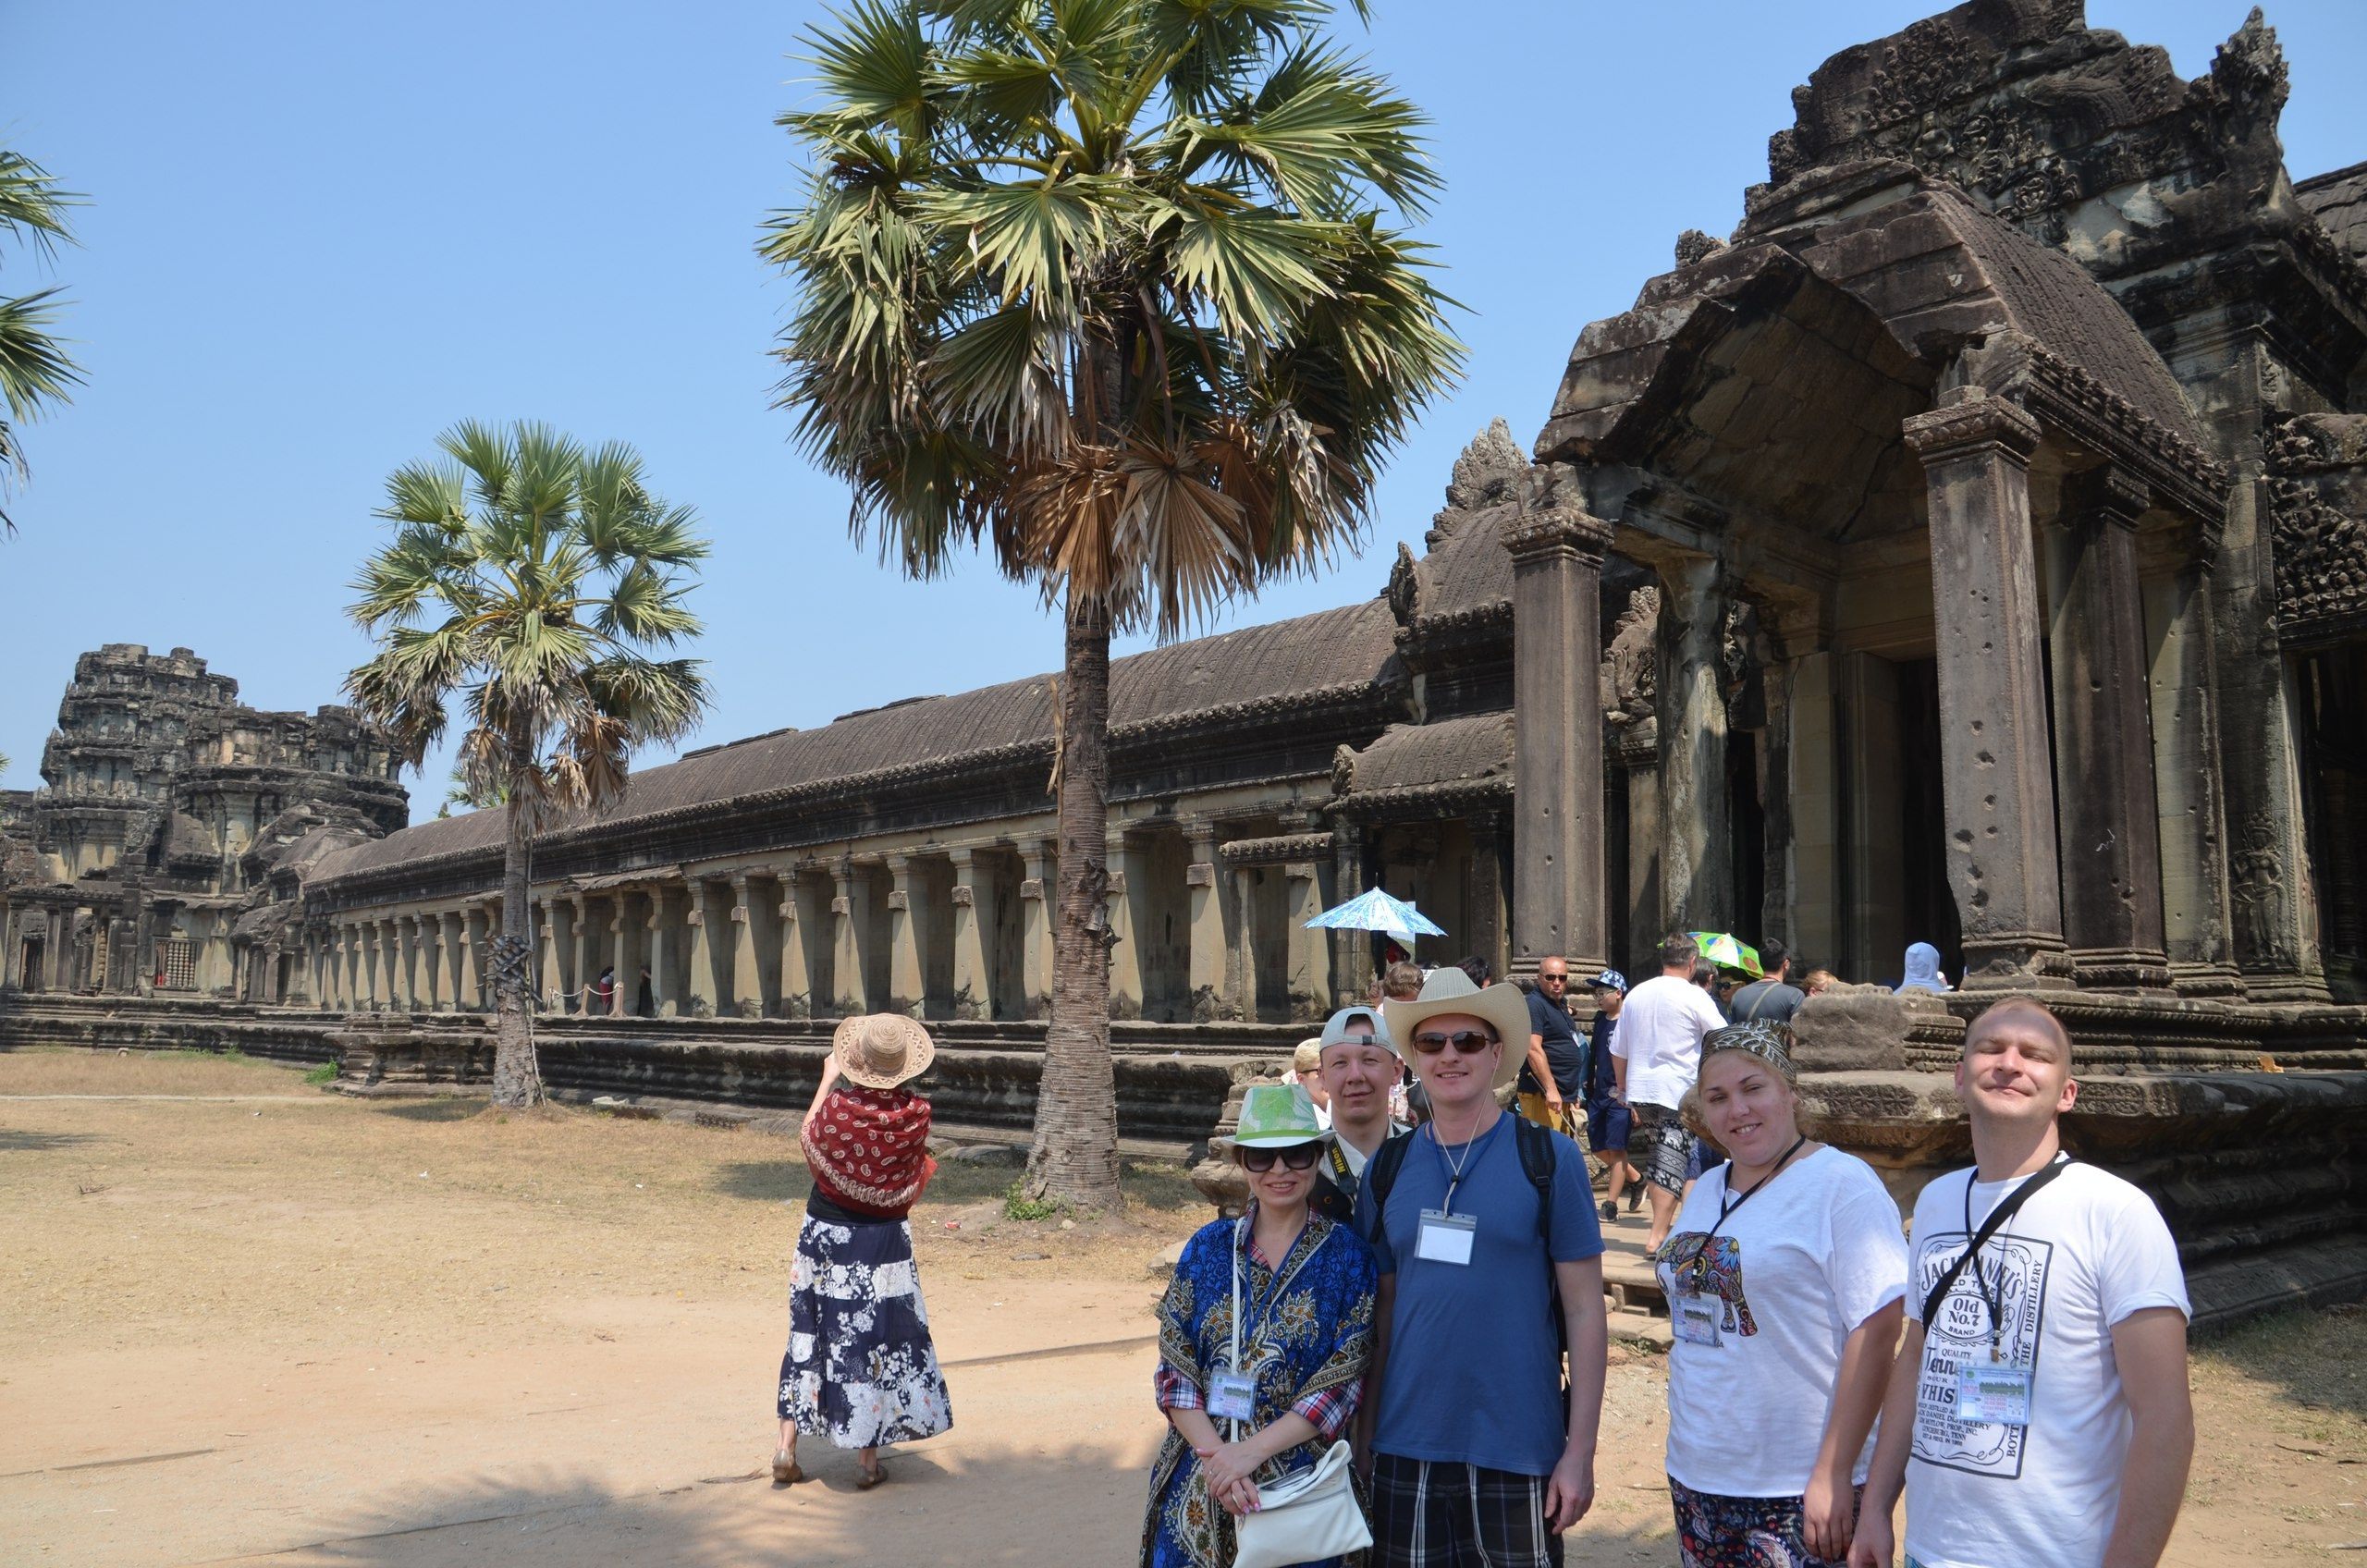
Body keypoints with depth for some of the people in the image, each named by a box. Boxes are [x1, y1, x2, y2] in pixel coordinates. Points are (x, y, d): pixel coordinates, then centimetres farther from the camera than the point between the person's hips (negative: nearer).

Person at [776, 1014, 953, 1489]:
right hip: (884, 1240, 0)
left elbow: (807, 1136, 7)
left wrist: (828, 1079, 14)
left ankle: (788, 1448, 17)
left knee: (812, 1334, 13)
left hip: (825, 1233, 1)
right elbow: (918, 1175, 2)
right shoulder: (915, 1114, -15)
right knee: (878, 1339, 8)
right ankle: (868, 1459, 13)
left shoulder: (836, 1107, -17)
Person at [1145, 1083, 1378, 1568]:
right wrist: (1217, 1455, -14)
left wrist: (1251, 1451, -16)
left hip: (1298, 1486, -2)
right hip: (1198, 1488, 2)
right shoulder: (1209, 1245, 1)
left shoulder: (1345, 1254, -4)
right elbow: (1174, 1369, 0)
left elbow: (1344, 1382, -9)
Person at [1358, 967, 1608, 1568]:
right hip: (1405, 1449, 3)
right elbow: (1381, 1311, 10)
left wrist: (1580, 1451, -8)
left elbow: (1584, 1309, -4)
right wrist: (1362, 1437, 7)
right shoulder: (1388, 1169, 5)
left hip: (1518, 1451, -3)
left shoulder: (1548, 1158, -4)